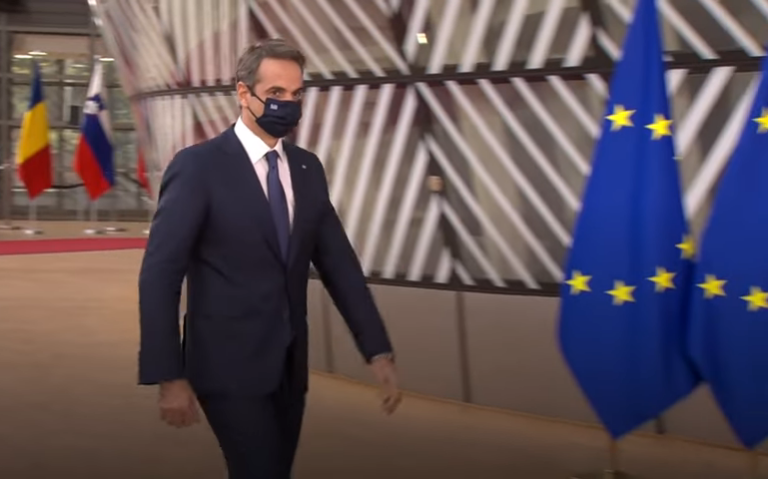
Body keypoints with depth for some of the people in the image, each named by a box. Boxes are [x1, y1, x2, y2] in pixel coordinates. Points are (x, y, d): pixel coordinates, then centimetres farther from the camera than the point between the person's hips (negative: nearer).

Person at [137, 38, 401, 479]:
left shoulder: (307, 168, 8)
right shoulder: (199, 166, -11)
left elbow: (338, 262, 8)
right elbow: (159, 275, -12)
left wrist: (379, 351, 1)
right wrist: (168, 376, -16)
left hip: (289, 365, 6)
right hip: (230, 367, -6)